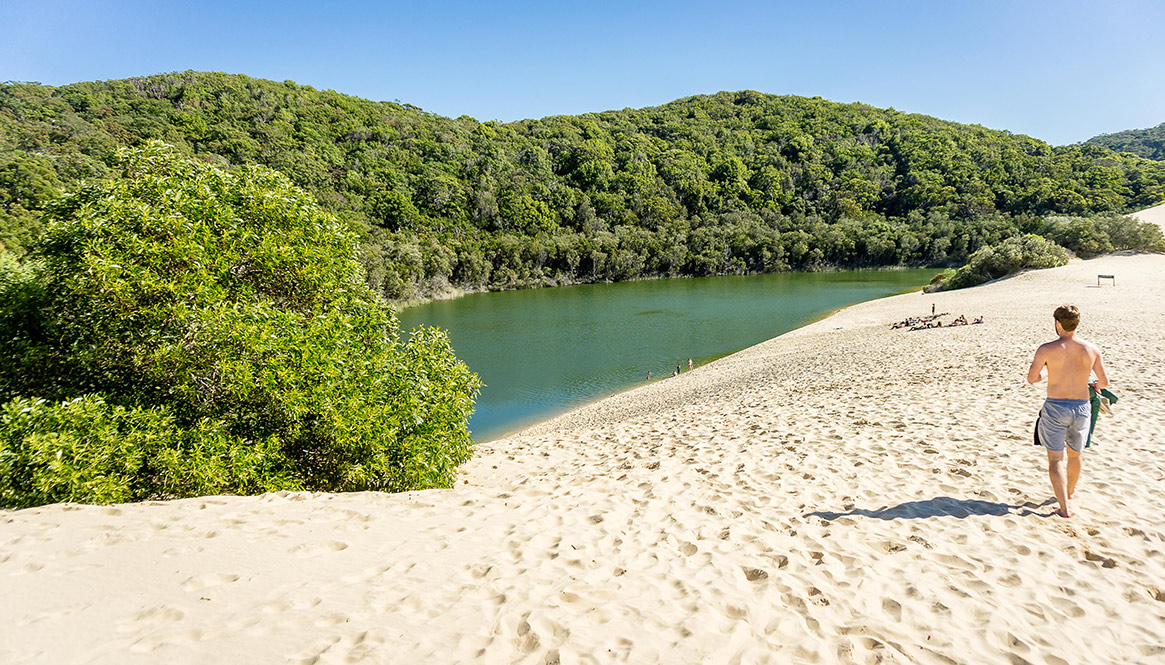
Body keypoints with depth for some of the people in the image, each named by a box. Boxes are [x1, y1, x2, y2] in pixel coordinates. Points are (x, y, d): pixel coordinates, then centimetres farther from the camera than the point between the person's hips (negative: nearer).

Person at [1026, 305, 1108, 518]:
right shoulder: (1091, 349, -4)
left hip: (1055, 407, -4)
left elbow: (1032, 378, -8)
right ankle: (1070, 490, 47)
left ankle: (1064, 507, -8)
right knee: (1075, 455, 24)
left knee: (1056, 458, 1)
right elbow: (1104, 381, 3)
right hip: (1082, 407, 4)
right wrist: (1095, 385, 27)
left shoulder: (1047, 349, -13)